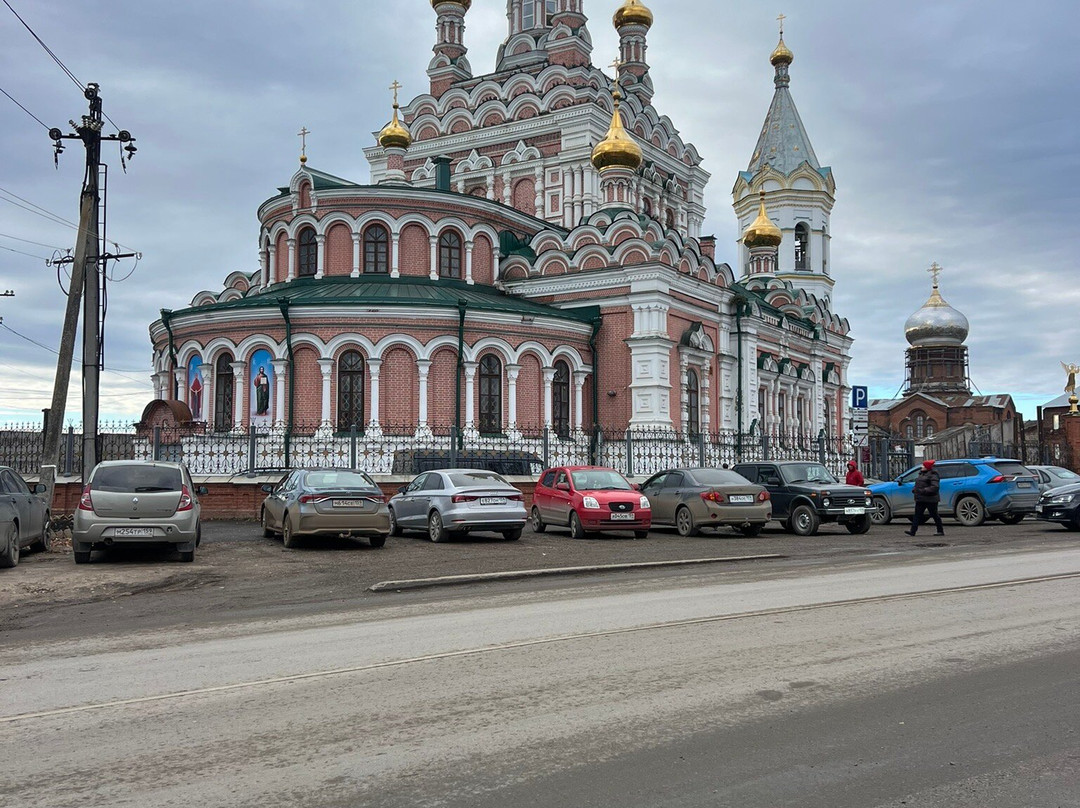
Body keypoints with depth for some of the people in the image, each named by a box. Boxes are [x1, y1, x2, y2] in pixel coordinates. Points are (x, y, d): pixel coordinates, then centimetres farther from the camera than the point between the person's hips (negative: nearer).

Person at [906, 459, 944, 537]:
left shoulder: (933, 475, -12)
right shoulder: (921, 474, 15)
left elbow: (935, 487, -22)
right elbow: (918, 484, 26)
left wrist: (924, 490, -28)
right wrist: (915, 490, 7)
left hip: (930, 499, -9)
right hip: (921, 499, 9)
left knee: (934, 515, 1)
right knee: (917, 515, 1)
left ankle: (941, 531, 13)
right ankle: (913, 531, -2)